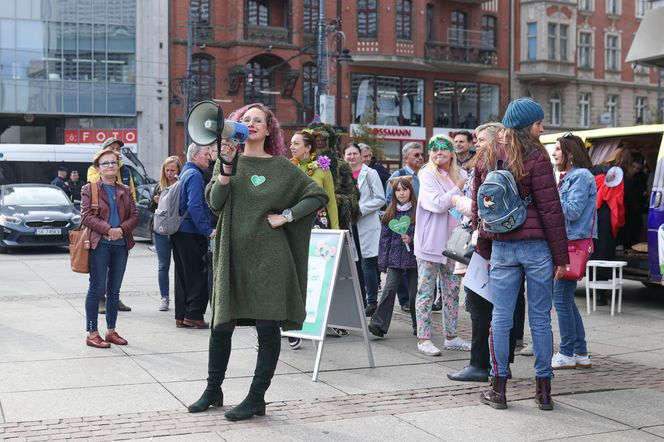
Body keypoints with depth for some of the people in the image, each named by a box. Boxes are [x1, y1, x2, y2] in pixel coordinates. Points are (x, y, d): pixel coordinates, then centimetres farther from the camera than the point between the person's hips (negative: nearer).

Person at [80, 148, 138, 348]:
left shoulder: (125, 191, 16)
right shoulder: (89, 189, 2)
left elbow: (134, 215, 8)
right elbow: (86, 216, -9)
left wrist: (122, 229, -11)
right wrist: (108, 229, -19)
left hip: (121, 244, 5)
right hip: (100, 244, -5)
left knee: (114, 289, 10)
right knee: (97, 288, -4)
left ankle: (111, 330, 19)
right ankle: (92, 334, 1)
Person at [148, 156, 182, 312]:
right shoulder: (159, 187, 11)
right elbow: (150, 209, 15)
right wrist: (155, 201, -5)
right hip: (161, 231, 4)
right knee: (163, 266, 8)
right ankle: (164, 298, 15)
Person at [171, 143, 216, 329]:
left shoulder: (184, 173, 17)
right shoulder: (195, 175, -13)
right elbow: (195, 206, -23)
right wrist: (208, 230, -21)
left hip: (179, 231, 10)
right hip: (191, 233, -10)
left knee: (183, 275, 11)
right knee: (198, 274, -3)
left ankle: (181, 316, 15)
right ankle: (194, 315, -1)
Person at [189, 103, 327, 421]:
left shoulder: (280, 167, 2)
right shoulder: (227, 162, 8)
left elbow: (318, 195, 1)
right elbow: (215, 203, -6)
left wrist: (286, 216, -7)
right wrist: (228, 164, -15)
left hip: (267, 257, -2)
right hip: (231, 255, 2)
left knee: (268, 327, 0)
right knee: (221, 324, 8)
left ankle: (256, 399, 10)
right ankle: (213, 391, 25)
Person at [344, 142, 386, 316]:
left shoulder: (370, 173, -1)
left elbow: (380, 199, -5)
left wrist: (361, 209, -13)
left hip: (367, 225, -4)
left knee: (368, 263, -4)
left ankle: (372, 301, 3)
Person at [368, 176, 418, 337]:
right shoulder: (390, 213, 7)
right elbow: (385, 238, 8)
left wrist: (411, 240, -16)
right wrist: (382, 262, 4)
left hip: (414, 257, -2)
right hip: (395, 258, 2)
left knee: (415, 292, 5)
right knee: (389, 289, -9)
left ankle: (418, 325, 21)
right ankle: (378, 323, -11)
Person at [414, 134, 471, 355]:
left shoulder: (460, 174, 8)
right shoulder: (427, 175, -8)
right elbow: (437, 204, -19)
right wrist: (458, 189, -12)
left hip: (453, 242, 6)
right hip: (430, 243, -6)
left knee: (452, 291, 12)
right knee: (426, 291, -1)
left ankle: (451, 336, 22)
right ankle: (423, 339, 4)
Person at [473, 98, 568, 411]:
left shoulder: (485, 161, 8)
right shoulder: (536, 158, -9)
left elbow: (478, 208, 12)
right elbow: (550, 210, -9)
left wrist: (484, 249, 19)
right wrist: (561, 256, -4)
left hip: (501, 248, 4)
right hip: (536, 245, -4)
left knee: (501, 317, 6)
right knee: (540, 317, 4)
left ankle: (498, 388, 11)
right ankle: (543, 390, 11)